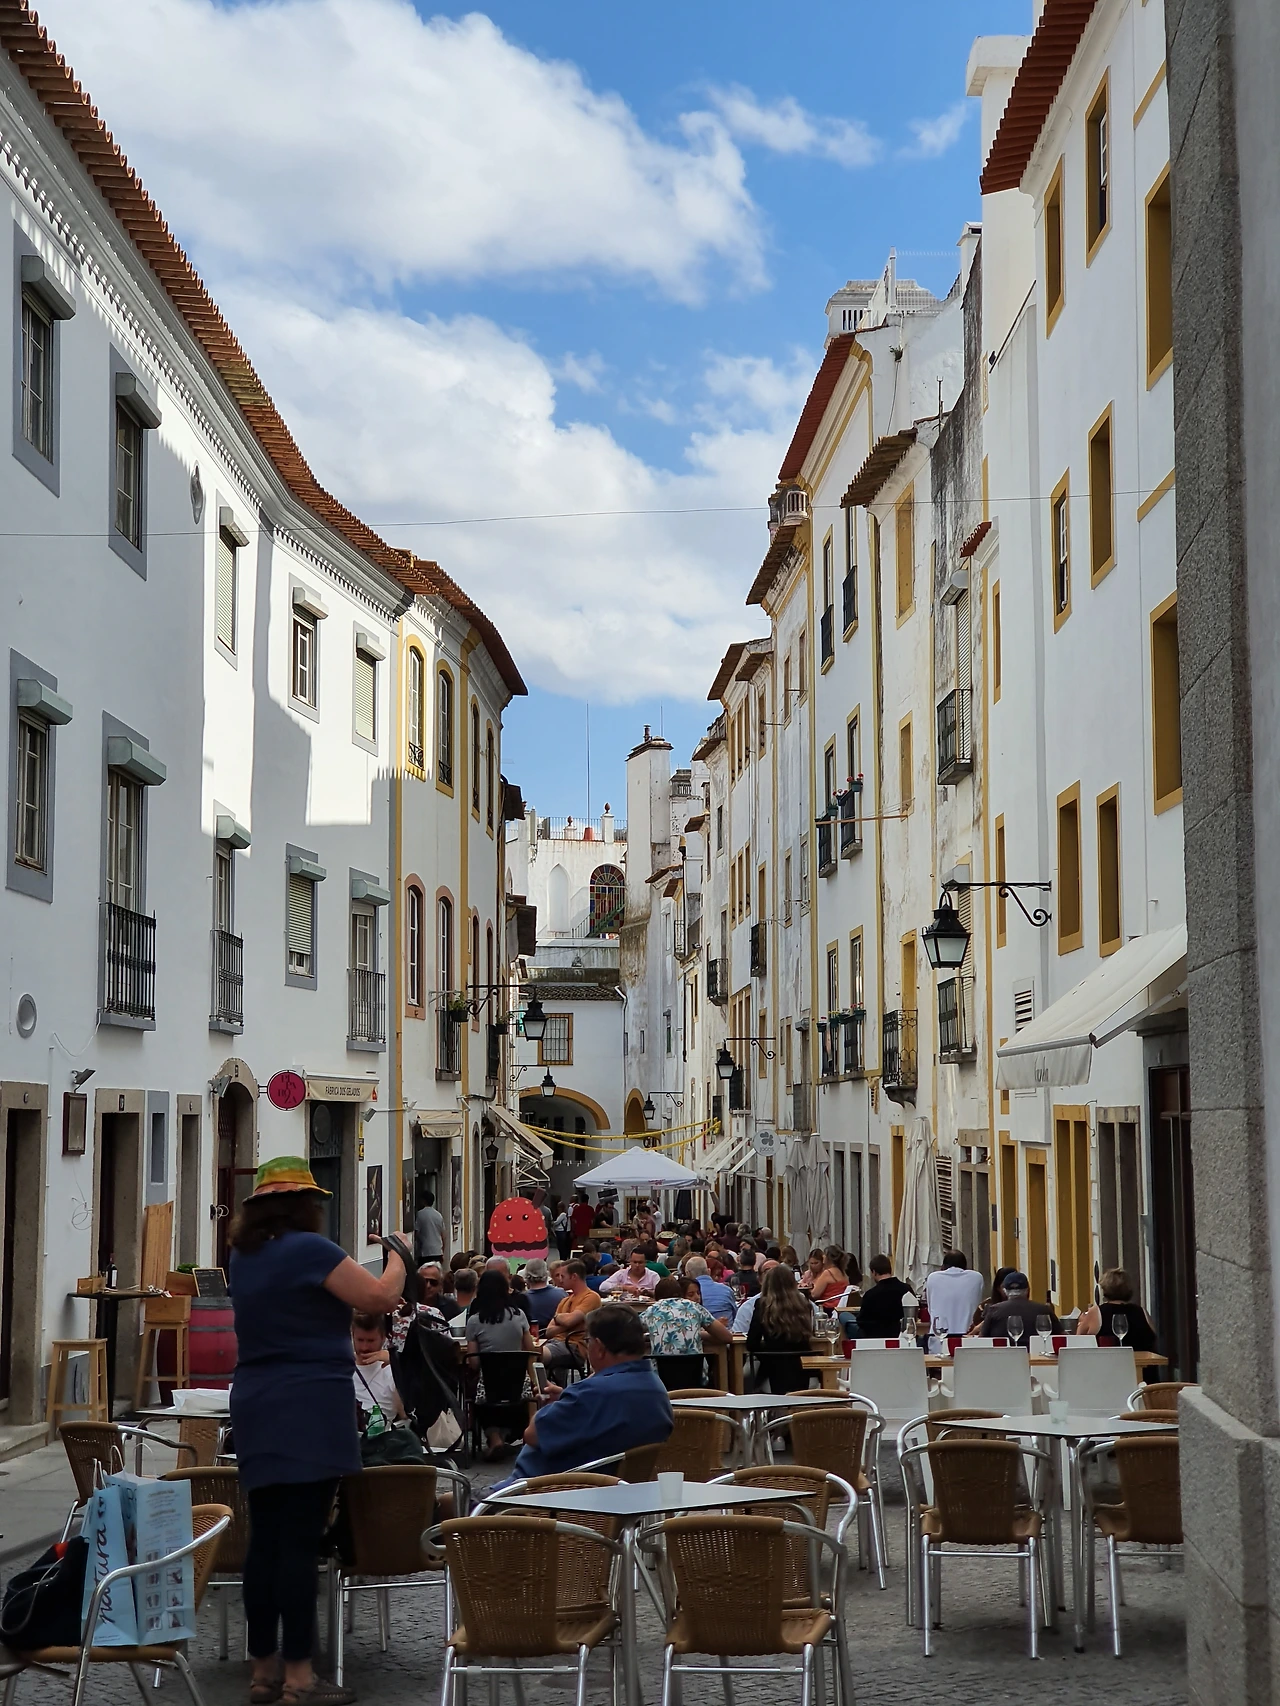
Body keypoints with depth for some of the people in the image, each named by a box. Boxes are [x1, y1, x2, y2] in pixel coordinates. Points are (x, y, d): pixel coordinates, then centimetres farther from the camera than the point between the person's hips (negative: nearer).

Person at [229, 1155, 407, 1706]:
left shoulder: (243, 1257, 12)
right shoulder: (309, 1249, -12)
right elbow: (382, 1298, -11)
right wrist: (397, 1255, 5)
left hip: (255, 1411, 8)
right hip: (309, 1412, -8)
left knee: (265, 1538, 10)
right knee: (301, 1541, -6)